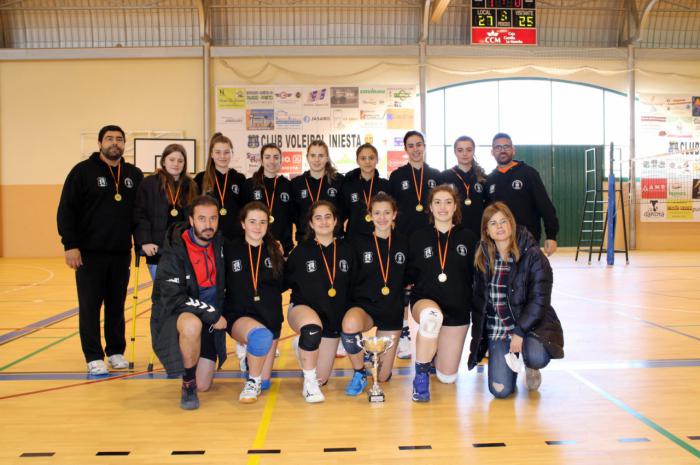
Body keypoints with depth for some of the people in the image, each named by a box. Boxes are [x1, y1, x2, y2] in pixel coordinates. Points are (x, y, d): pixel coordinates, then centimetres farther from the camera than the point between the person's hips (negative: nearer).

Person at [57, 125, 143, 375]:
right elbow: (66, 210, -7)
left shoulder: (134, 174, 8)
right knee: (90, 307, 2)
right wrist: (70, 245, -13)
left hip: (121, 254, 4)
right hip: (89, 253, -3)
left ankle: (116, 352, 21)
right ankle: (94, 357, 10)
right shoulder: (83, 171, -3)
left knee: (117, 307, 10)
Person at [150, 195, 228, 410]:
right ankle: (188, 383, -17)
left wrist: (218, 315, 10)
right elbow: (174, 299, -22)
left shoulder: (220, 244, 1)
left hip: (210, 320, 5)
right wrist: (213, 315, -21)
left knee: (203, 386, 0)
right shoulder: (174, 251, -18)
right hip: (175, 314, -5)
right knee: (192, 325, -42)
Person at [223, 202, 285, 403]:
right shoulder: (230, 249, -4)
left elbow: (282, 285, 9)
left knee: (264, 381, 8)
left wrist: (281, 258, 2)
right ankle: (252, 382, -13)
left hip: (270, 317, 4)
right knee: (261, 335, -39)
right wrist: (219, 315, -11)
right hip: (239, 316, -4)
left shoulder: (274, 251, 5)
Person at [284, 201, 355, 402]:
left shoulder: (347, 251, -2)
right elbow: (286, 281, -1)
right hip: (303, 308, -3)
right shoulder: (301, 251, -6)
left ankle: (303, 347, 42)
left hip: (333, 317, 4)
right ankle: (309, 383, -22)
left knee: (321, 379, 11)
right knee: (313, 326, -43)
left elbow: (352, 286, 6)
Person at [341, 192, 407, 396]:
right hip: (363, 305, -2)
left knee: (383, 377, 6)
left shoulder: (403, 243, 1)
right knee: (350, 324, -41)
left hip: (392, 310, 2)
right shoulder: (358, 242, -4)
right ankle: (359, 375, -12)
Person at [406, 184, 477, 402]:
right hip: (424, 301, -2)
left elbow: (476, 275, 4)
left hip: (457, 309, 2)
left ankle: (433, 348, 41)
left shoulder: (468, 238, 0)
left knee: (447, 377, 6)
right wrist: (423, 285, -6)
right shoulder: (418, 238, 1)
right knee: (432, 315, -42)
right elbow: (410, 274, 8)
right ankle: (421, 374, -22)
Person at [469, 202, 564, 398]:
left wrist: (519, 332, -18)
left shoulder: (532, 255, -11)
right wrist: (478, 336, 5)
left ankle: (530, 366, 6)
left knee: (536, 357, -34)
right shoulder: (482, 257, 1)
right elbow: (478, 299, 8)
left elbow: (539, 300, -13)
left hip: (529, 323, -2)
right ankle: (511, 362, 26)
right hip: (497, 329, 2)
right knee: (500, 390, -10)